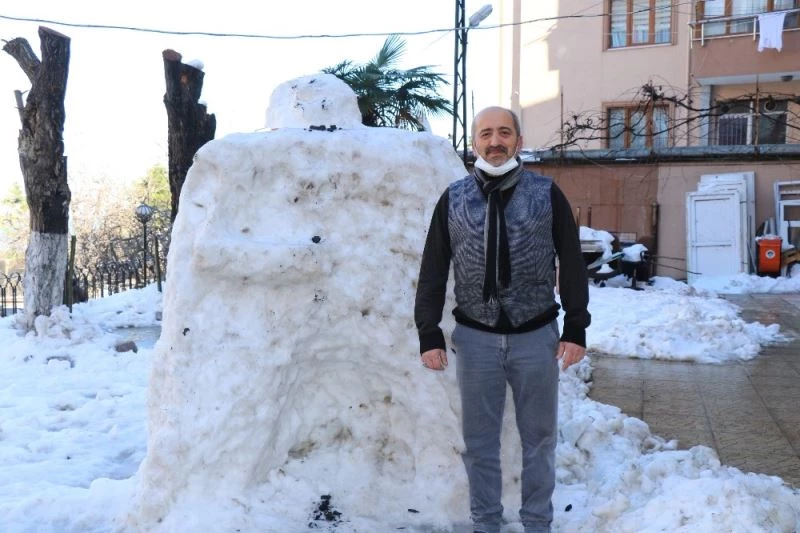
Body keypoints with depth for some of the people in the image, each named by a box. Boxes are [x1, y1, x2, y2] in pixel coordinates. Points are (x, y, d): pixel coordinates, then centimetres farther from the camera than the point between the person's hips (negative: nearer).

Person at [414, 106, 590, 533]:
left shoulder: (547, 194, 0)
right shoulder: (453, 199, 3)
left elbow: (572, 265, 2)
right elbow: (432, 272, 4)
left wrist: (576, 328, -4)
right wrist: (428, 334, -2)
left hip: (536, 336, 0)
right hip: (475, 338, 1)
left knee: (539, 438, 11)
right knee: (479, 440, 10)